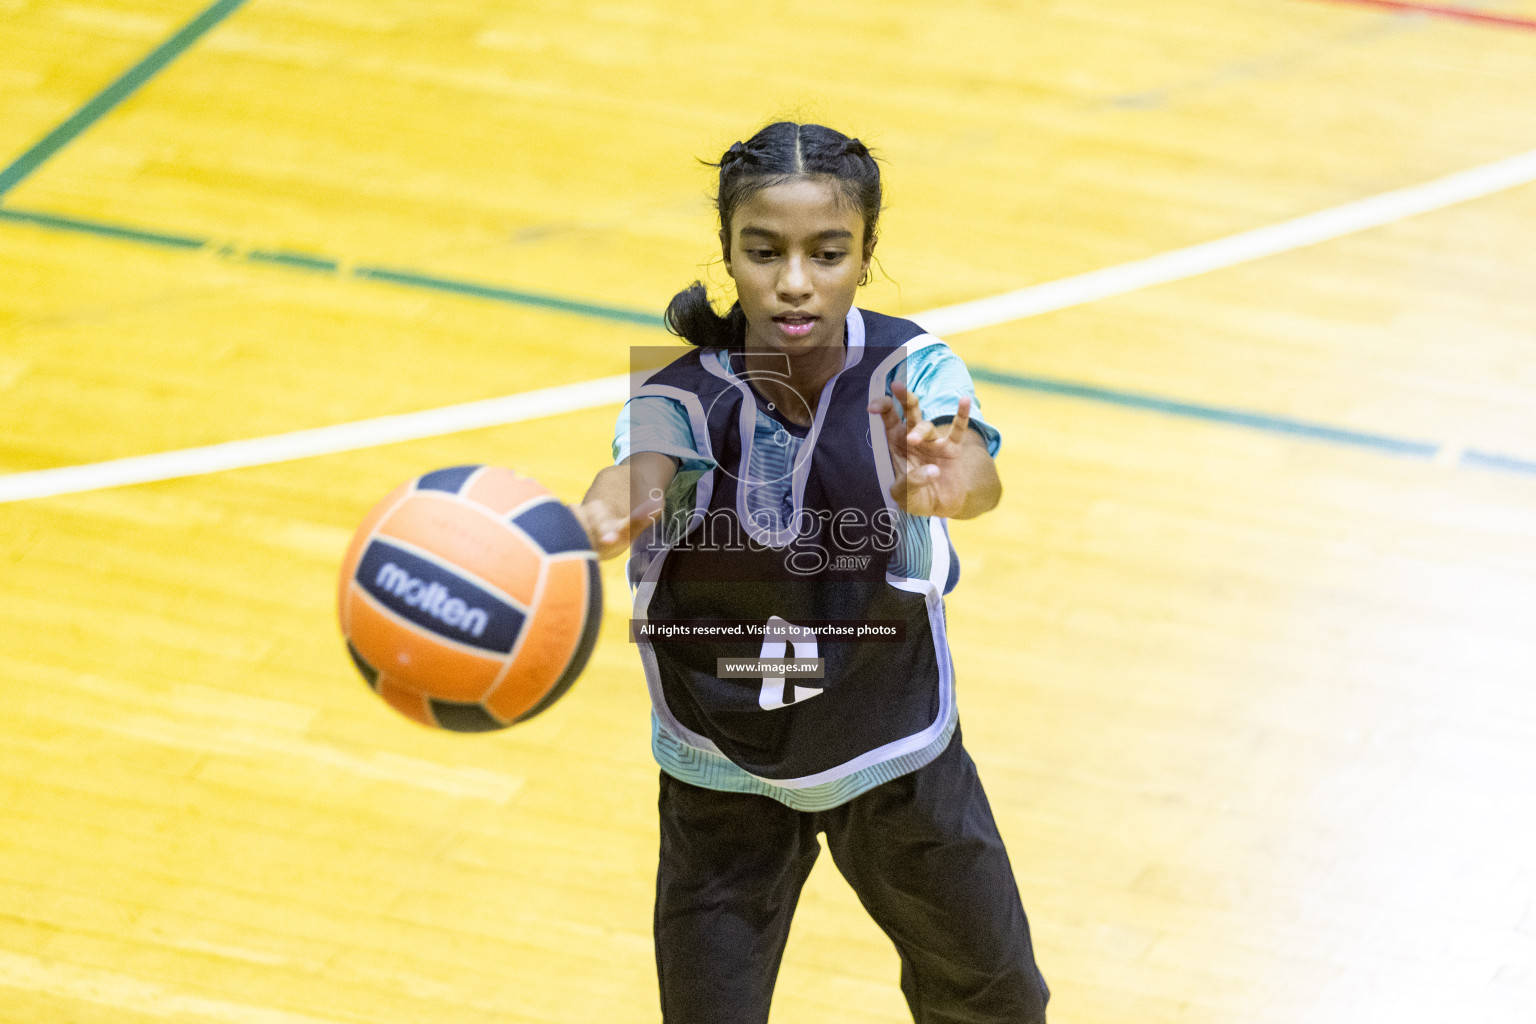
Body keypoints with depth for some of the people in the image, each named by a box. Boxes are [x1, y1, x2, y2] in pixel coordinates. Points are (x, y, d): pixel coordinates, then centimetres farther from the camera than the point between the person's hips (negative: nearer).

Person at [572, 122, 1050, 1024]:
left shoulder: (909, 372, -20)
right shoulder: (684, 398, -22)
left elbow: (978, 475, -40)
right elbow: (643, 473, -43)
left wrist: (947, 482, -66)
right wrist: (608, 514, -69)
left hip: (896, 748, 1)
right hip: (723, 772, -1)